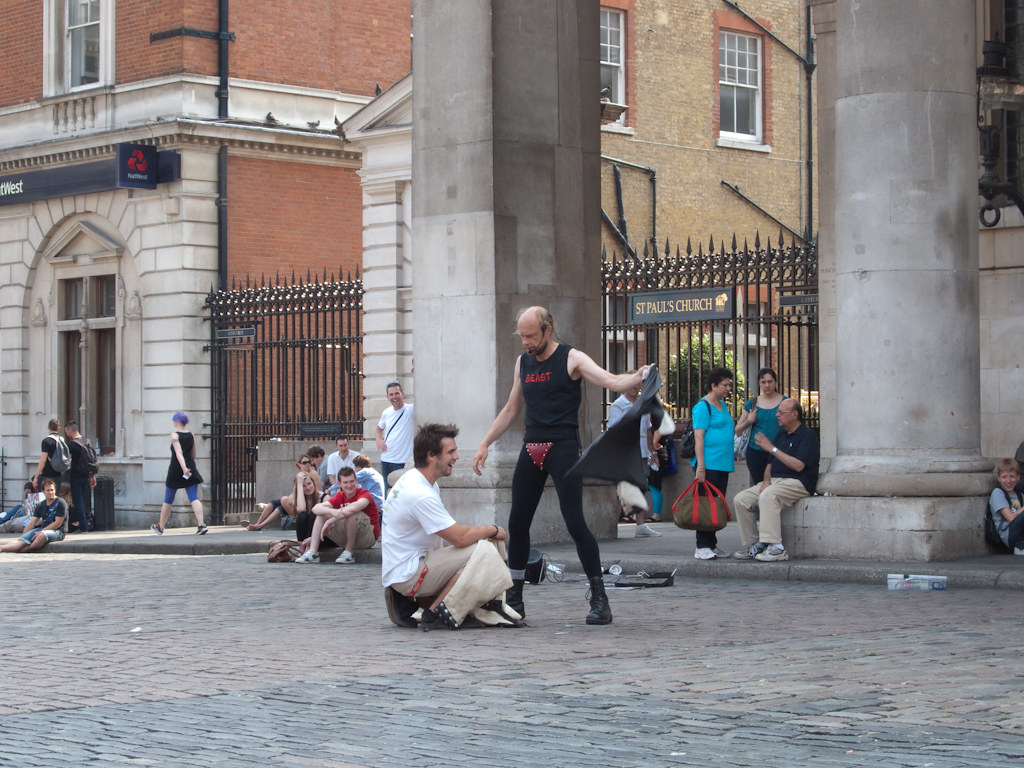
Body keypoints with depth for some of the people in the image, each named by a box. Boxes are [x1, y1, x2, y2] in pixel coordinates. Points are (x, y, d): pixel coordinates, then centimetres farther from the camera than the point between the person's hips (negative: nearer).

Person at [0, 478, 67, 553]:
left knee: (42, 535, -39)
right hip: (43, 529, 6)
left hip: (58, 531, -6)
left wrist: (41, 532, -14)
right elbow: (31, 523, 10)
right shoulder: (40, 505, 11)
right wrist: (23, 538, 0)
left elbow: (58, 523, -12)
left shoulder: (60, 503, -7)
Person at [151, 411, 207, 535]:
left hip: (176, 469, -4)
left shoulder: (174, 435, -8)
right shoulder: (191, 436, 7)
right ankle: (201, 524, -24)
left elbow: (179, 452, -20)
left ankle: (160, 527, 25)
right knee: (194, 498, -6)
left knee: (168, 500, 11)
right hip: (191, 468, 4)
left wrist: (184, 468, -31)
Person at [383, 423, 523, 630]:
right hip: (408, 575, -10)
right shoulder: (420, 494, -23)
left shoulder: (413, 480, 10)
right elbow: (460, 537, -23)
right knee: (483, 549, -21)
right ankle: (437, 614, -16)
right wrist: (493, 530, -6)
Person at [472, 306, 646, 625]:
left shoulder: (571, 359, -4)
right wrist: (484, 444, 19)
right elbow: (511, 410, 23)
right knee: (517, 523, 6)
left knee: (574, 521, -13)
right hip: (531, 450, 6)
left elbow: (611, 381, -18)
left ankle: (599, 598, -8)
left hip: (563, 448, -6)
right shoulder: (522, 362, 14)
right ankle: (514, 599, 17)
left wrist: (637, 379, -38)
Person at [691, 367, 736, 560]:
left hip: (723, 464, 9)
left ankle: (712, 545, 16)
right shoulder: (702, 407, -9)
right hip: (708, 463, -9)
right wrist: (700, 467, -20)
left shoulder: (722, 405, 18)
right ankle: (702, 547, -3)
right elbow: (698, 437, -15)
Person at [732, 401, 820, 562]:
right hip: (774, 481, 9)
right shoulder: (781, 434, 20)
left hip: (797, 483, -9)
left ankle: (776, 547, -38)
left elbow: (798, 466, -19)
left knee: (768, 496, -36)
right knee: (741, 499, -9)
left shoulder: (808, 435, -6)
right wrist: (766, 480, 2)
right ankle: (752, 545, -6)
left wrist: (772, 449, -17)